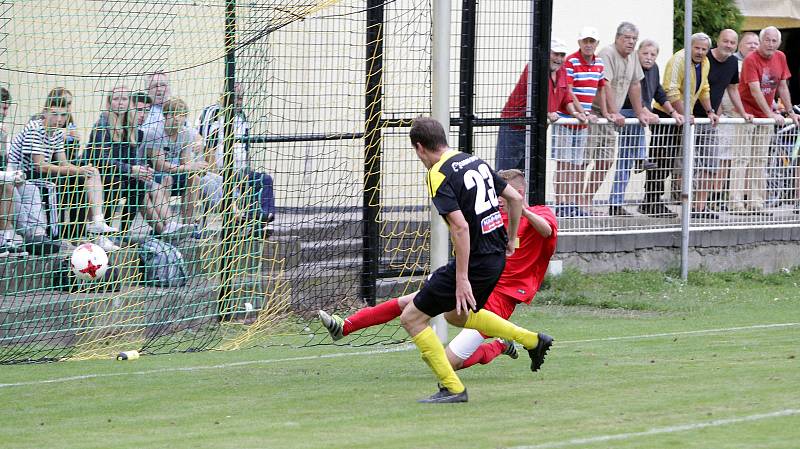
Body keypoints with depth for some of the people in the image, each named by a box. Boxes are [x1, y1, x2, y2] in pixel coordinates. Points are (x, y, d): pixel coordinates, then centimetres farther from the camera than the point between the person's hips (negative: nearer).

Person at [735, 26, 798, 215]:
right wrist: (771, 114, -25)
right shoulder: (751, 60, -15)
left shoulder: (780, 58, 6)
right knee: (742, 159, -10)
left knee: (760, 161, 7)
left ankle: (756, 204, 8)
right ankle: (736, 204, -12)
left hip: (765, 116, 7)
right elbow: (755, 91, -21)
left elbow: (782, 87, 13)